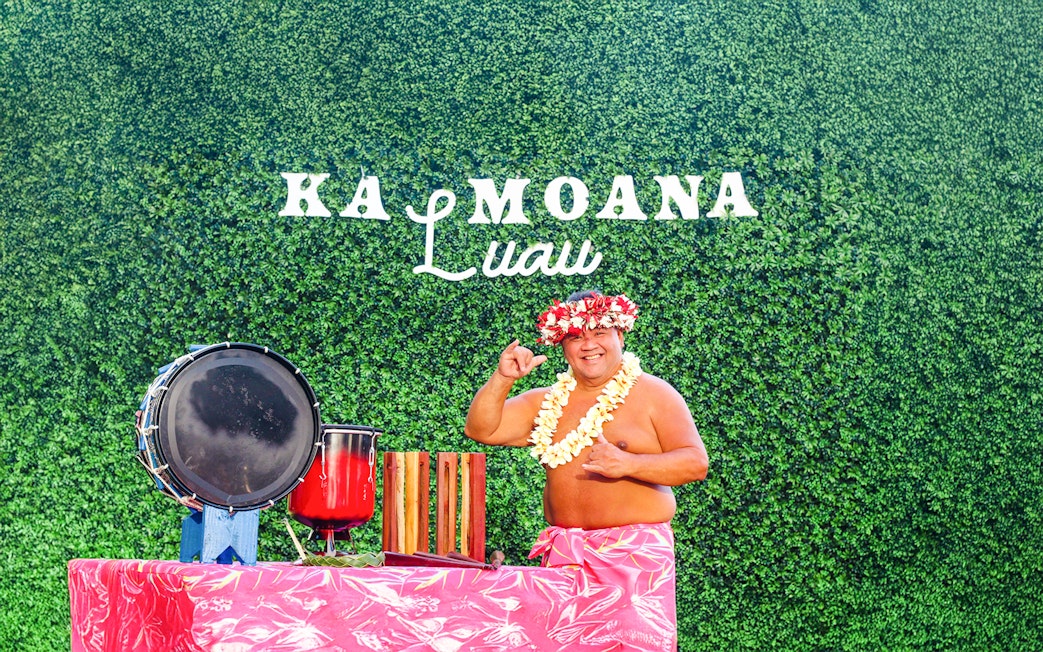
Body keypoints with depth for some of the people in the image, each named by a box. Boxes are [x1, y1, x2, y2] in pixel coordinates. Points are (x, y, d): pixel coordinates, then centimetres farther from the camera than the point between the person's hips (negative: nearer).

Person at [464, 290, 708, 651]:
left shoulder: (652, 394, 3)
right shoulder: (547, 402, 14)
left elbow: (695, 462, -6)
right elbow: (480, 429, 10)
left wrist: (628, 464, -19)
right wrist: (502, 378, -4)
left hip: (636, 553, -3)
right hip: (565, 555, 4)